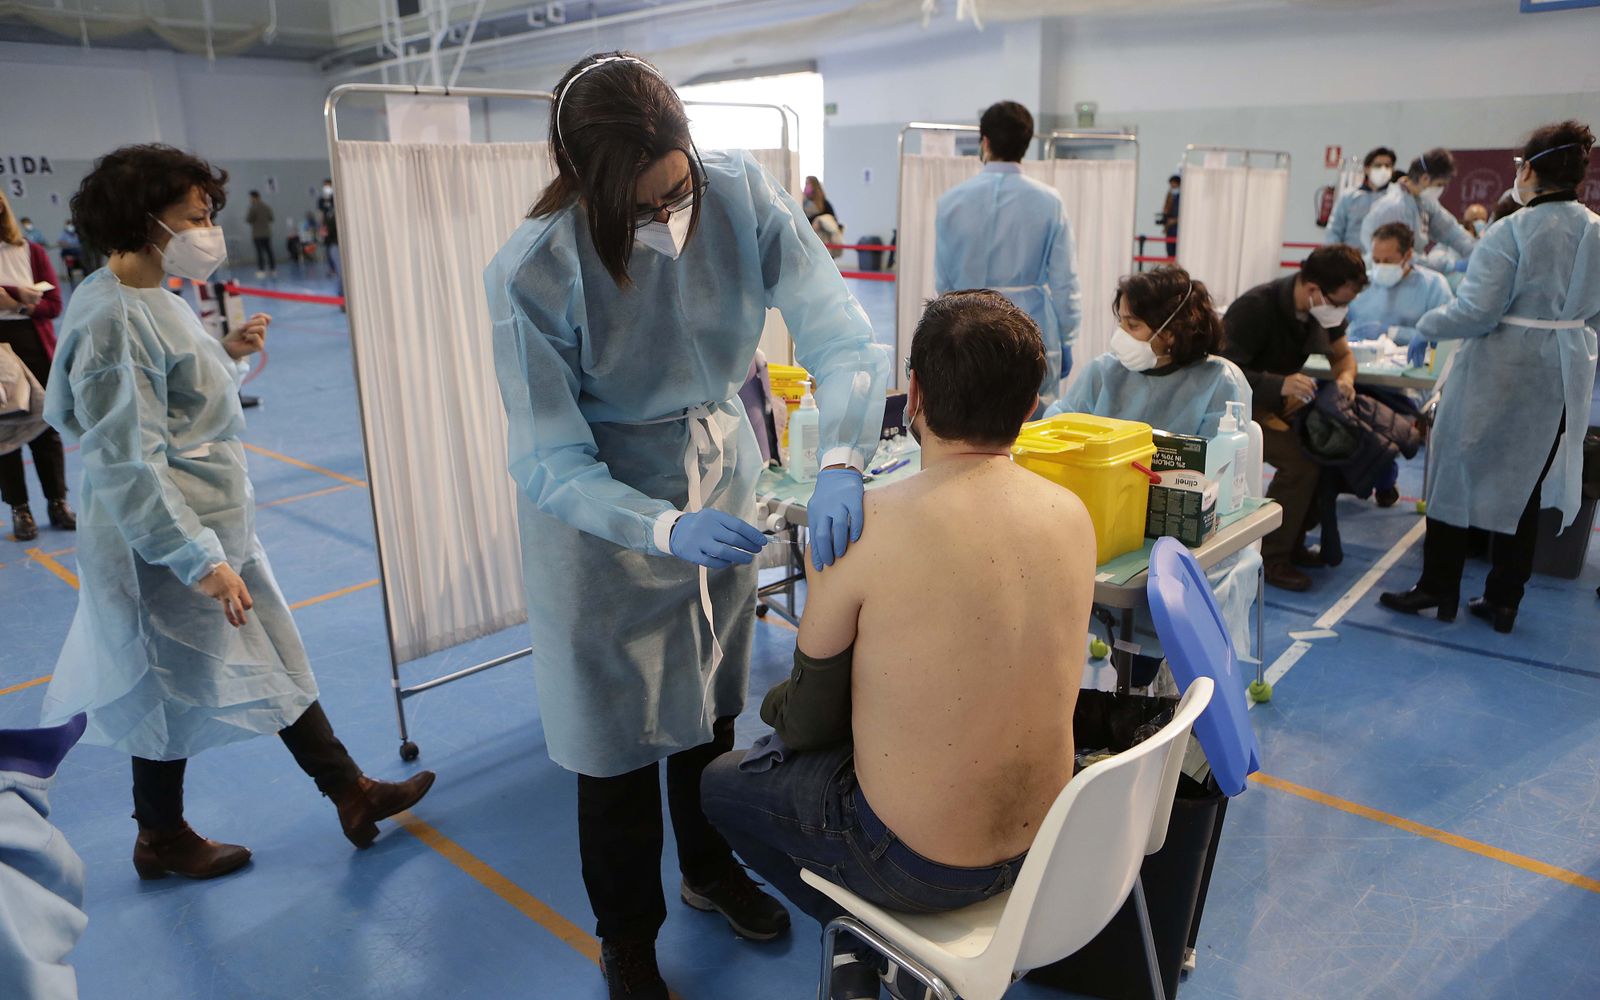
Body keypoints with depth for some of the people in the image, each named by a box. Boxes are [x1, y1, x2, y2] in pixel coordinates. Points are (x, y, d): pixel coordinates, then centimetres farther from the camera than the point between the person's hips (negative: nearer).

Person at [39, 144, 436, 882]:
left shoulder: (153, 299, 7)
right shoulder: (113, 319, -23)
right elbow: (129, 466, -26)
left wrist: (226, 353, 4)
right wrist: (199, 559, -27)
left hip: (217, 527, 10)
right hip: (168, 545, -10)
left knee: (275, 663, 16)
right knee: (176, 695, 10)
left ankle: (351, 793, 30)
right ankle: (162, 841, 34)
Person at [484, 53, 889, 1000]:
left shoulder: (744, 195, -18)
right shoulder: (534, 271, -26)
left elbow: (842, 333, -23)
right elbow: (550, 462, -24)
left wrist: (839, 462, -41)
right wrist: (666, 530, -39)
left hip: (722, 487, 4)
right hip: (605, 516, -3)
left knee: (712, 706, 22)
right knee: (618, 736, 9)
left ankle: (714, 869, 52)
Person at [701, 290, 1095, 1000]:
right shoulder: (1073, 514, -8)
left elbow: (808, 721, -12)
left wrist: (775, 706, 12)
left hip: (920, 872, -6)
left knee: (722, 781, 20)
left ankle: (865, 939, 18)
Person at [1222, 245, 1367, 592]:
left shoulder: (1325, 309, -3)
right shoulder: (1255, 308, -27)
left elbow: (1343, 356, 12)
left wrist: (1345, 378, -12)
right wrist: (1280, 384, -40)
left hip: (1279, 395, 8)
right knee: (1299, 459, -25)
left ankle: (1292, 540, 10)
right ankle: (1270, 557, -11)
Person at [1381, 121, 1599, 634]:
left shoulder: (1510, 232, -17)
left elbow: (1476, 312, -20)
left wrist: (1426, 325, -4)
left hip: (1499, 372, -5)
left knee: (1456, 474, 8)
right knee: (1525, 485, 12)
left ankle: (1439, 589, 16)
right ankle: (1503, 600, 20)